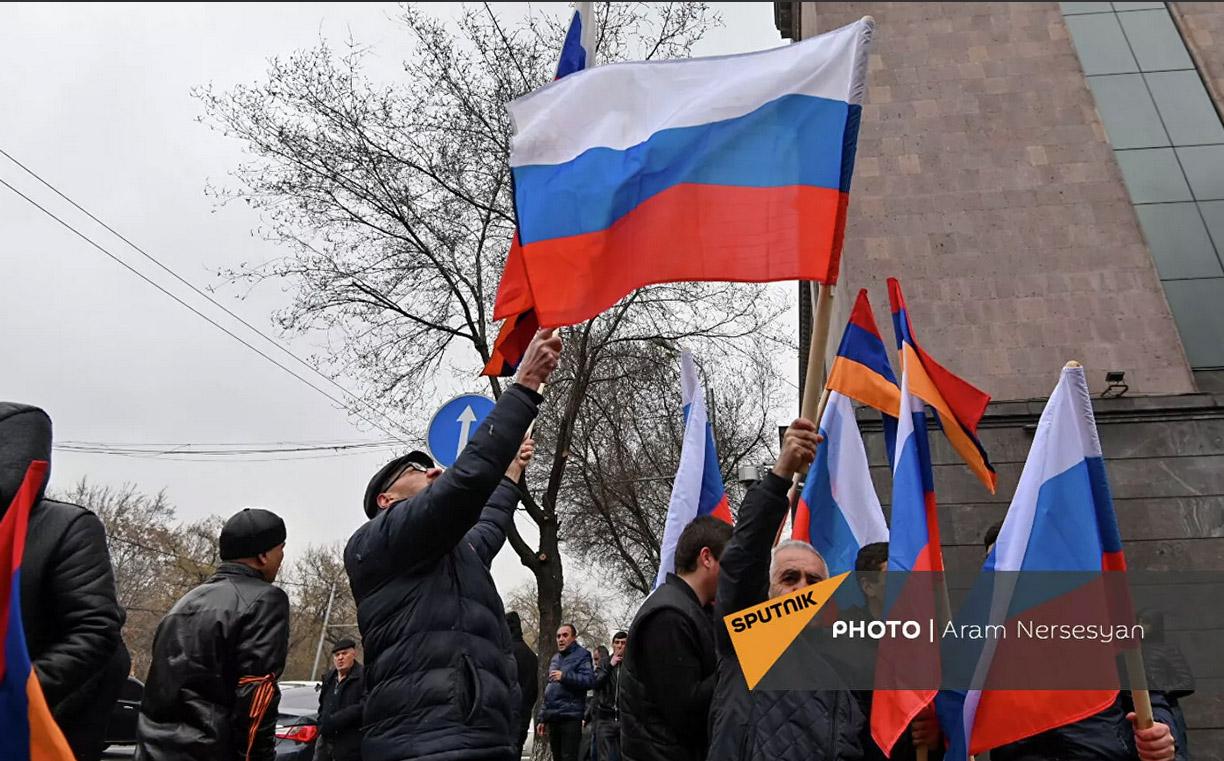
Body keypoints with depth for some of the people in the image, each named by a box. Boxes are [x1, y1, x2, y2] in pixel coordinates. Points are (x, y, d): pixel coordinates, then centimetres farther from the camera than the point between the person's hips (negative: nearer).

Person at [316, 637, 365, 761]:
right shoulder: (329, 677, 16)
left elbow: (365, 706, -20)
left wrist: (334, 720, -19)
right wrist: (322, 724, 11)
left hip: (350, 745, -7)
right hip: (325, 740, 7)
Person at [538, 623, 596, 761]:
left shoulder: (581, 655, -3)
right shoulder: (555, 658, 18)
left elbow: (590, 680, -18)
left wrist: (564, 676, -20)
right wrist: (542, 718, 19)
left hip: (571, 717, -7)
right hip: (553, 718, 7)